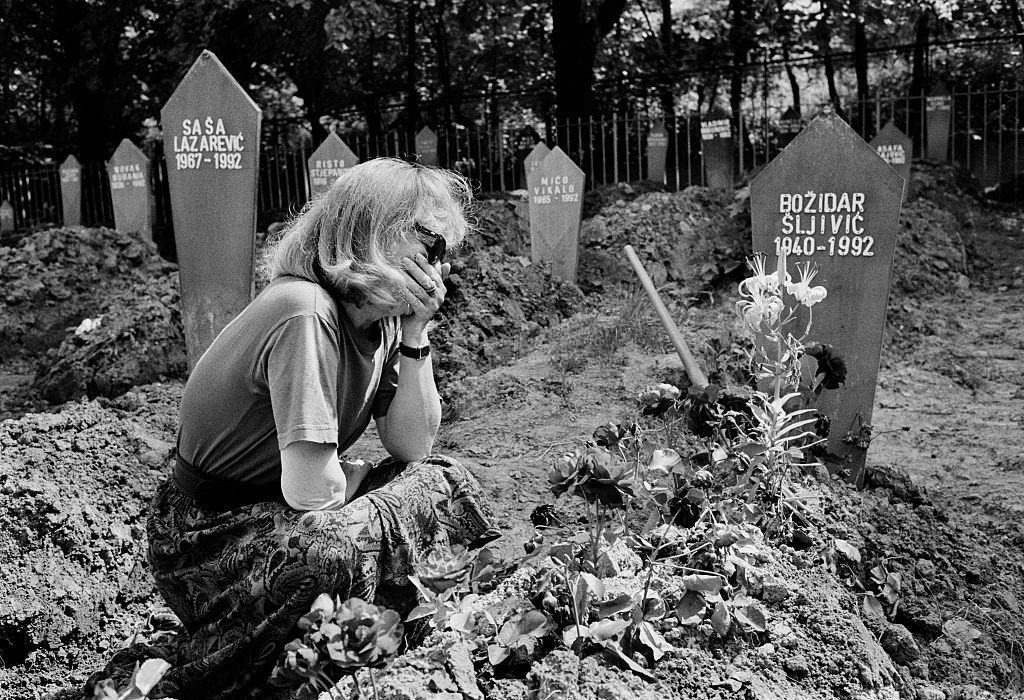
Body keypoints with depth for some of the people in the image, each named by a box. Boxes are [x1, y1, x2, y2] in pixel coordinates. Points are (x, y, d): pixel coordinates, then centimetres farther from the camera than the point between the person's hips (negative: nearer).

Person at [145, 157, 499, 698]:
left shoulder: (381, 318, -1)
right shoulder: (306, 313, -28)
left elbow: (412, 445, -2)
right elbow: (310, 490, -30)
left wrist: (415, 333, -10)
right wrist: (357, 476, -8)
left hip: (278, 513, 8)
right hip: (205, 538, -8)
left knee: (443, 482, 2)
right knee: (329, 549, -35)